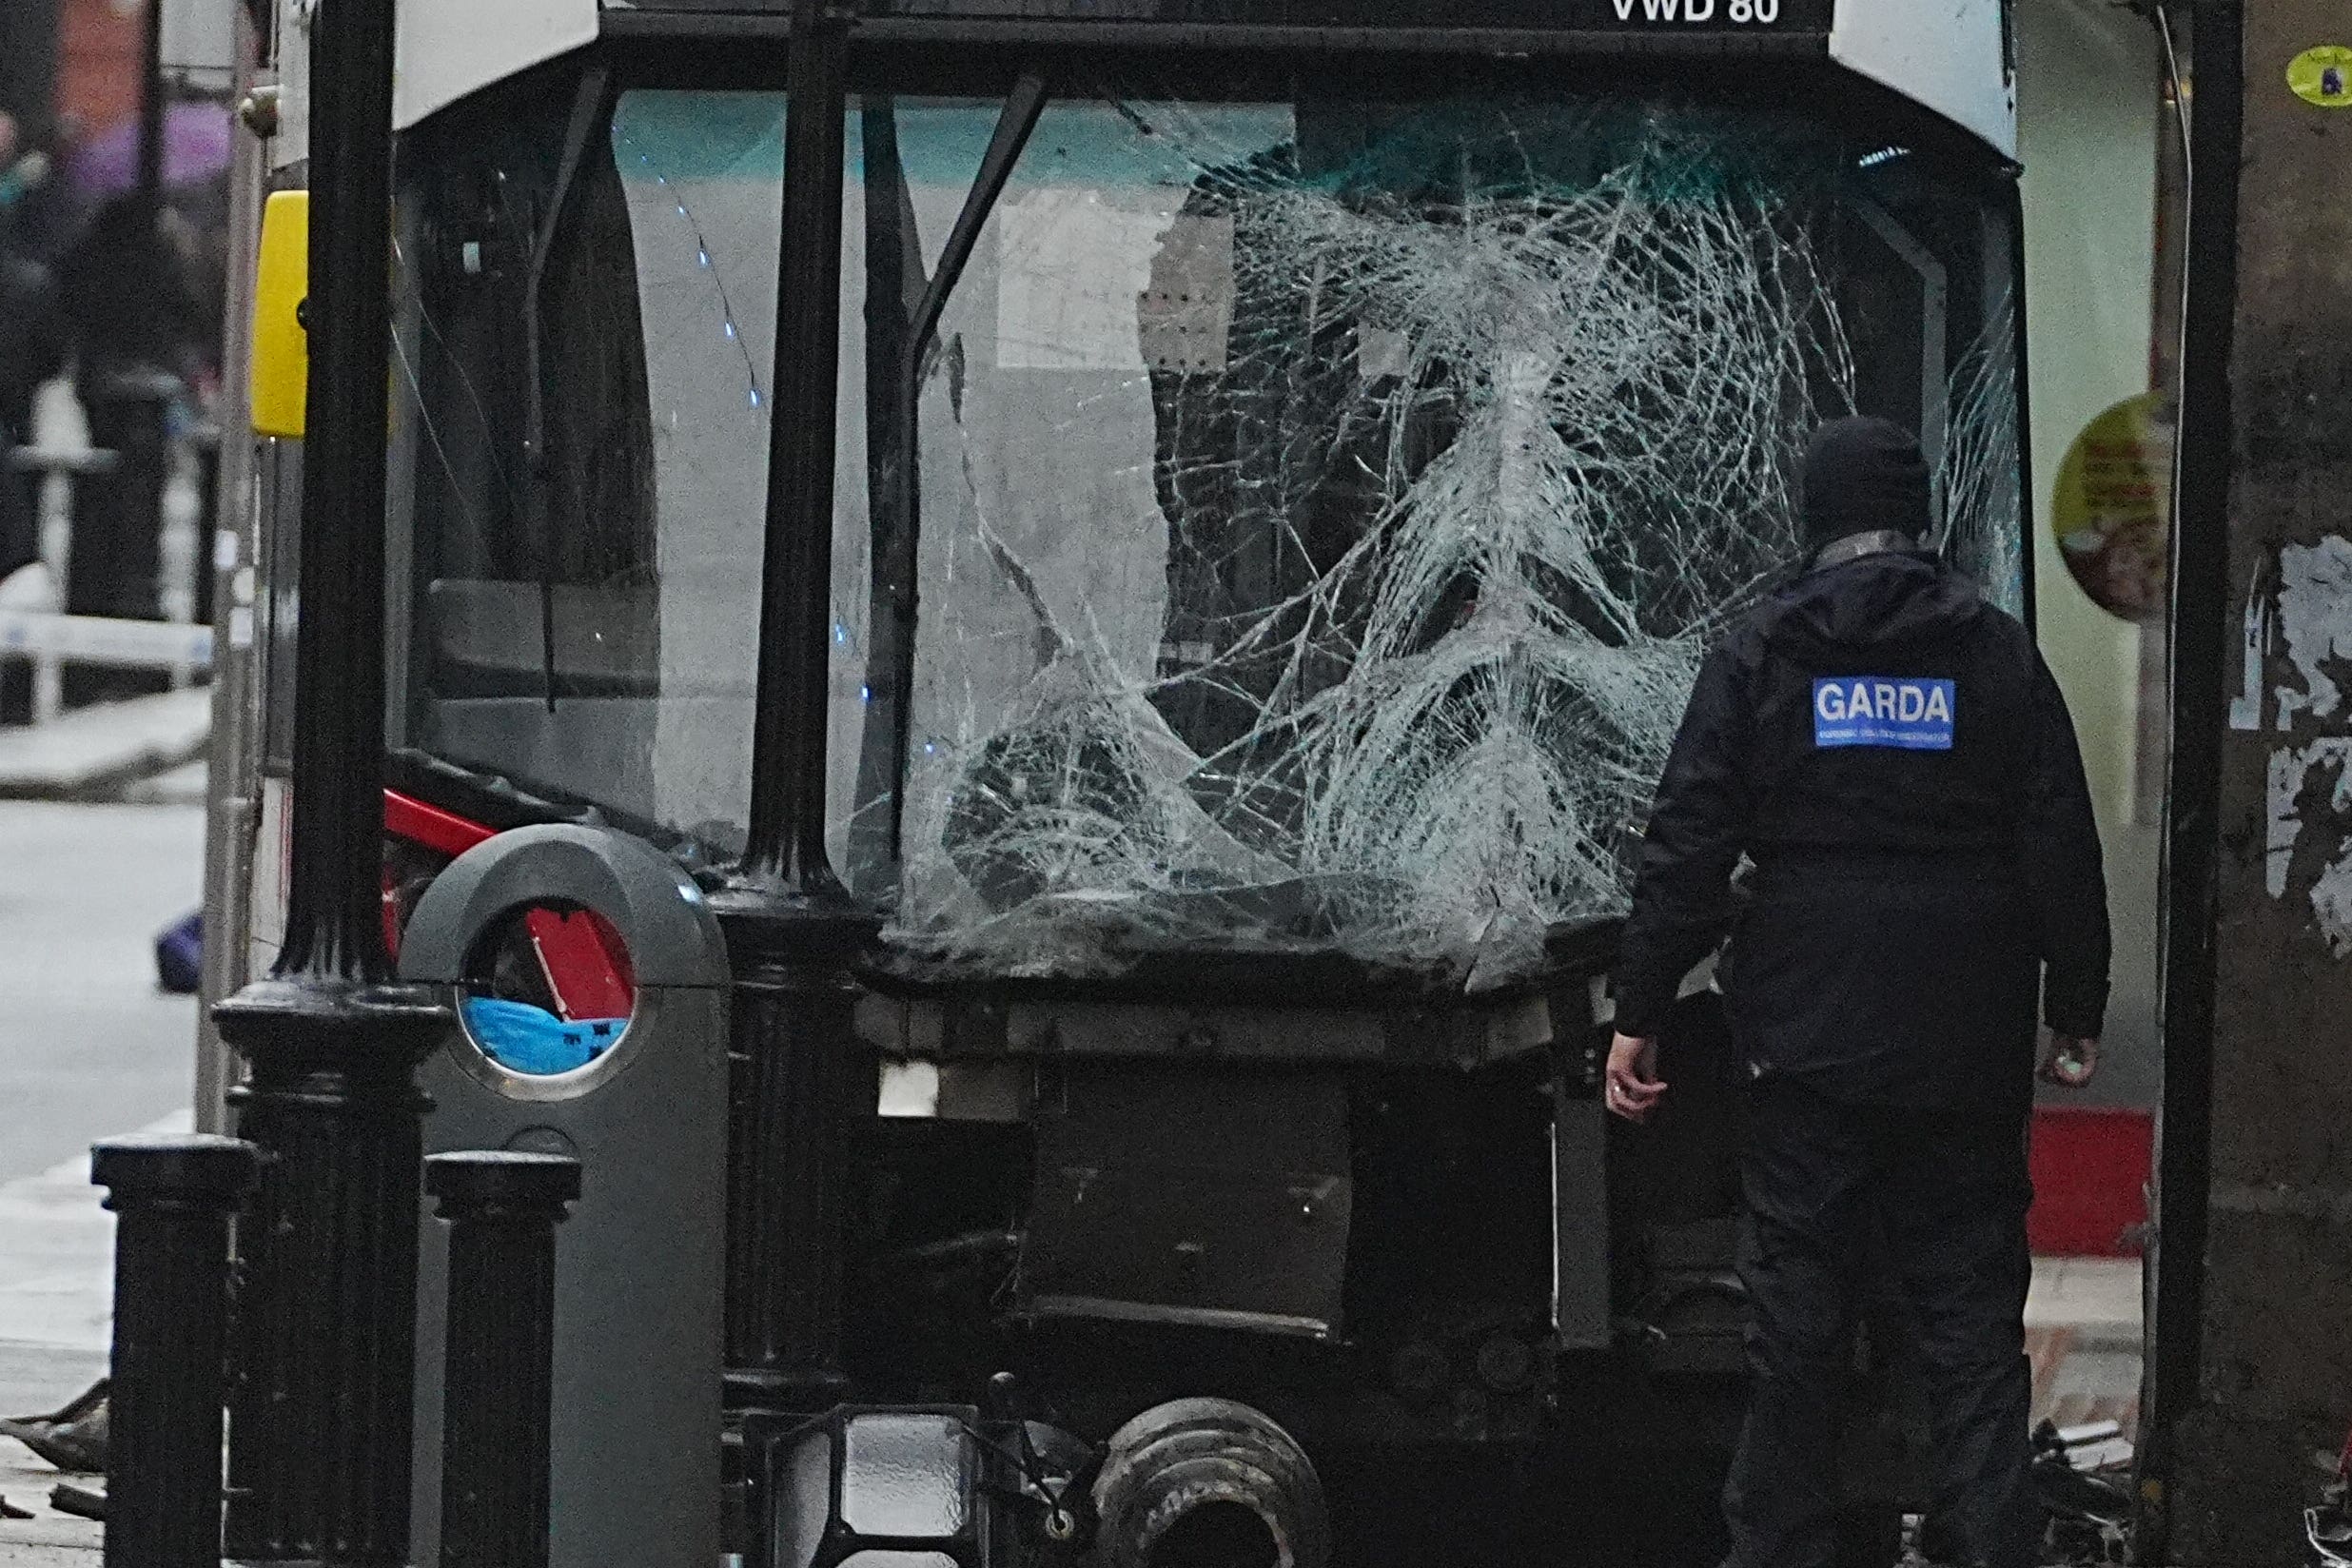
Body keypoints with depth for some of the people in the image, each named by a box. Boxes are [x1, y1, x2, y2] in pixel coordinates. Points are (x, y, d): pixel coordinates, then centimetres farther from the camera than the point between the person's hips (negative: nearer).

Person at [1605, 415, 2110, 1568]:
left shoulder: (1761, 653, -2)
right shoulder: (1997, 654, 1)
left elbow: (1688, 847, -4)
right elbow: (2061, 853, 1)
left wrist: (1640, 1017, 0)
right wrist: (2076, 1013, 9)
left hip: (1812, 1040, -1)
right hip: (1968, 1048, 1)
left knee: (1797, 1310, 6)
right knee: (1972, 1312, 3)